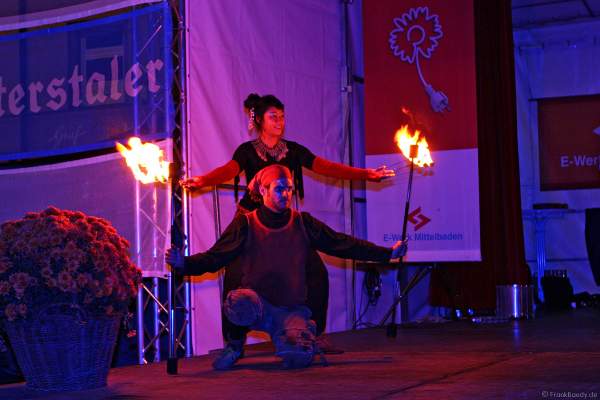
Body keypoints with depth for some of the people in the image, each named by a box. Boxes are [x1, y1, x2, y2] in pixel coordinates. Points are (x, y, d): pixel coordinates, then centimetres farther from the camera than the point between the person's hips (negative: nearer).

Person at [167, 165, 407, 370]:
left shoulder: (303, 223, 5)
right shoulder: (246, 225, -1)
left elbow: (342, 245, 6)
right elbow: (214, 258, -6)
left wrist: (387, 253, 1)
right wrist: (183, 263, -26)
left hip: (292, 309, 2)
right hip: (257, 304, -2)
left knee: (299, 357, -27)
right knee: (239, 304, -39)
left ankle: (284, 338, 12)